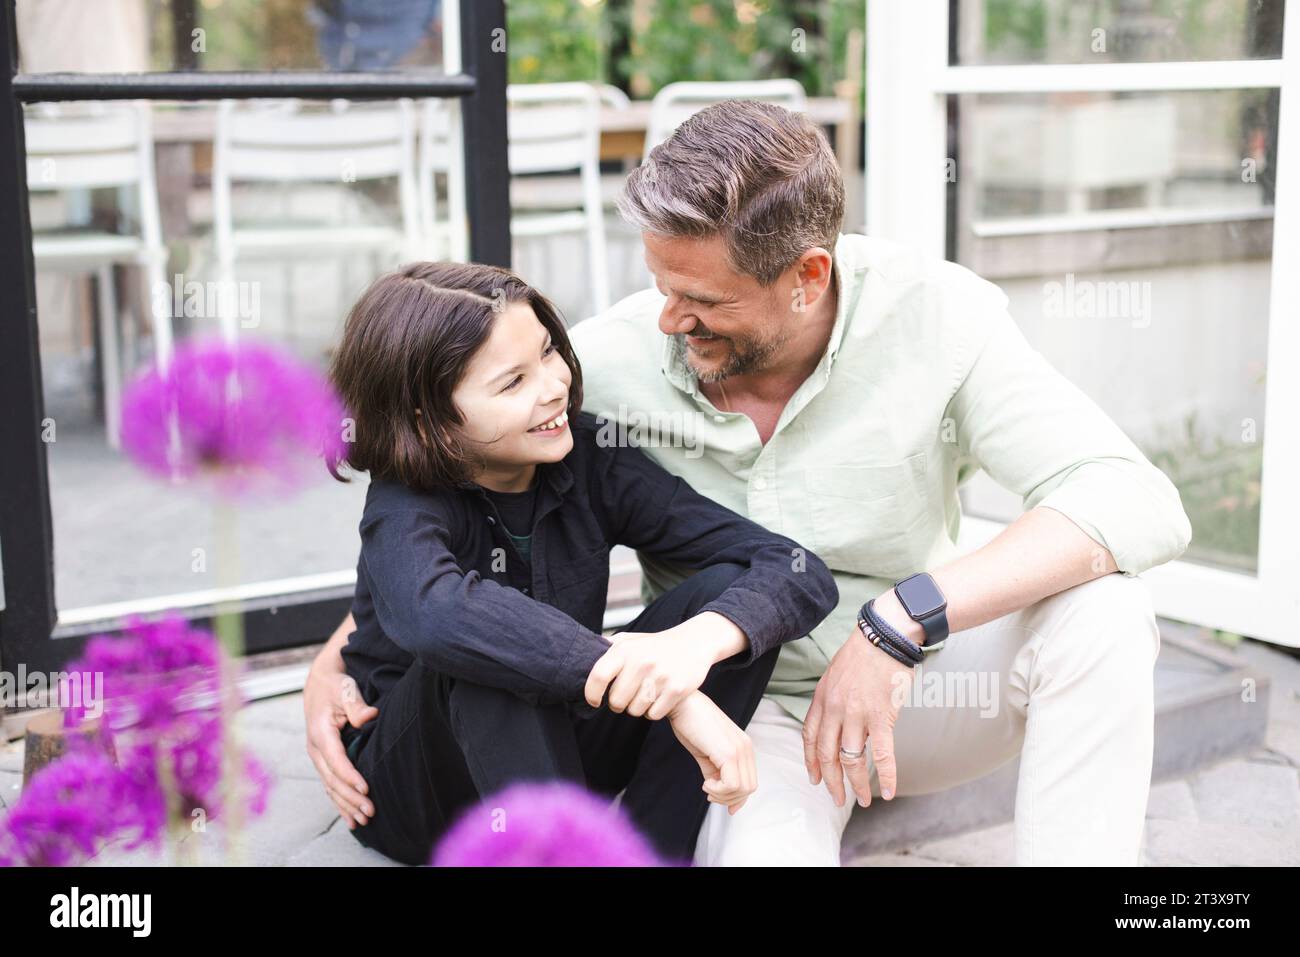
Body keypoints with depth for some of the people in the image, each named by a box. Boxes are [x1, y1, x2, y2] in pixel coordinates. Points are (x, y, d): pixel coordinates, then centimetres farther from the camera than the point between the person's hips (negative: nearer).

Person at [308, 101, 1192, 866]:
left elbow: (1140, 504, -27)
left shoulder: (934, 315, -19)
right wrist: (338, 653, -14)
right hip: (744, 713, -1)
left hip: (912, 686, 2)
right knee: (760, 851, -37)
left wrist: (898, 623, -37)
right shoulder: (616, 356, -16)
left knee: (1100, 607, -29)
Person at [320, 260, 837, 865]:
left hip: (555, 761, 4)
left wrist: (700, 640, -41)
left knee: (731, 589, -18)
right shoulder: (405, 505, -22)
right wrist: (671, 697, -53)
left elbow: (800, 574, -18)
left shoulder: (591, 458, -11)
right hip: (415, 789, -4)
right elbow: (431, 613, -49)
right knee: (488, 645, -36)